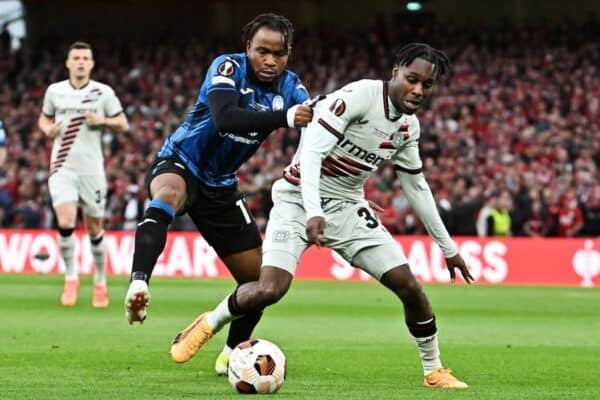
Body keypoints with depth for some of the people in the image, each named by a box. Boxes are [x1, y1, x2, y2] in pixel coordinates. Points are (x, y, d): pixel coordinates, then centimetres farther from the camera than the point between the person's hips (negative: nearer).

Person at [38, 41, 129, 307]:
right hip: (63, 168, 0)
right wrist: (48, 129, -4)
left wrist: (103, 121, -14)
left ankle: (100, 282, 22)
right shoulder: (54, 91, 6)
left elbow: (123, 124, 5)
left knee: (94, 228, 5)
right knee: (65, 223, -16)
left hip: (92, 169, 0)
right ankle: (70, 278, 1)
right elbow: (44, 118, 19)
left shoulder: (103, 92, 1)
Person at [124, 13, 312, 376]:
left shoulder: (291, 88, -4)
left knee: (257, 276, 7)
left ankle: (233, 353, 30)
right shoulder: (228, 68, -19)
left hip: (221, 185, 6)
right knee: (168, 196, -42)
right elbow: (224, 118, -38)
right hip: (179, 166, -6)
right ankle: (138, 286, -57)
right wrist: (284, 118, -47)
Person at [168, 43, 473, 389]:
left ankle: (434, 370, 14)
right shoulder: (358, 97, -20)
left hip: (348, 207, 6)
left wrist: (448, 248, 19)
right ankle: (208, 324, 5)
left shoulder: (409, 126, 3)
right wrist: (313, 214, -39)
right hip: (300, 200, -6)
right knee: (268, 291, -24)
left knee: (409, 285, -5)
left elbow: (416, 187, 16)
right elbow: (312, 152, -27)